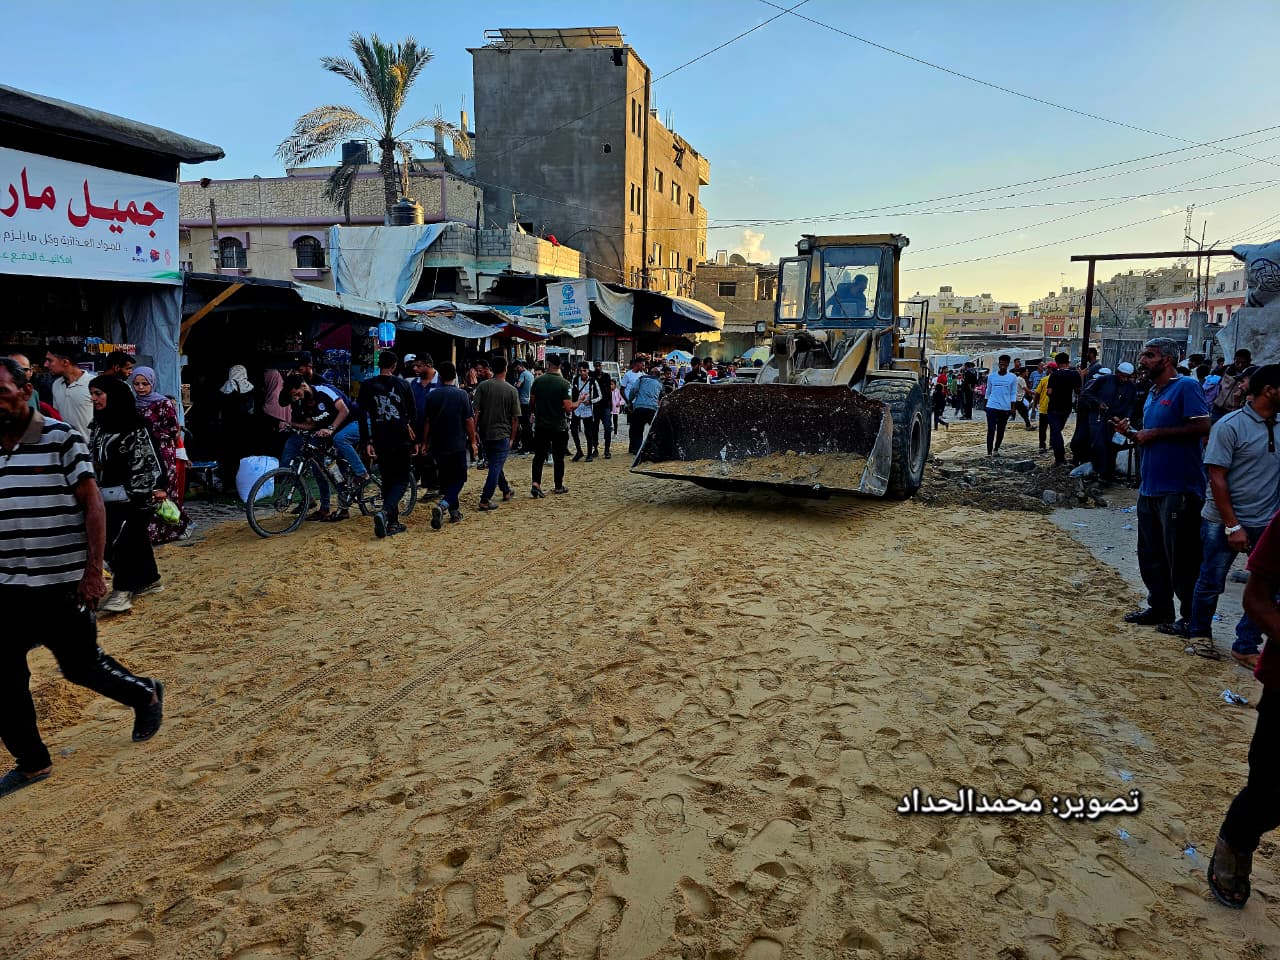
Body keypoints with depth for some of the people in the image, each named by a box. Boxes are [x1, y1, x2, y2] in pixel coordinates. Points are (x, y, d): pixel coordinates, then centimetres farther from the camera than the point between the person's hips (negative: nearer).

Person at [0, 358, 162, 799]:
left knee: (81, 665, 6)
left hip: (62, 584, -5)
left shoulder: (60, 439, -11)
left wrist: (93, 571, -16)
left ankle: (146, 696, 34)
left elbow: (93, 504, -11)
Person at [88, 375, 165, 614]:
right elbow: (93, 458, 20)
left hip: (135, 491, -7)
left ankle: (122, 591, -6)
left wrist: (157, 486, -16)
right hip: (111, 493, 7)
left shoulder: (133, 424, -12)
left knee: (121, 538, -11)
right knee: (135, 536, 13)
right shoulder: (98, 425, 12)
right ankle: (150, 580, 24)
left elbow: (149, 454, -13)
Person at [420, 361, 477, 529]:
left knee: (445, 478, 17)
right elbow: (469, 420, -6)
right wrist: (473, 442, 3)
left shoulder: (432, 395, 0)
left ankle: (454, 511, 22)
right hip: (457, 445, -3)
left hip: (438, 446, 3)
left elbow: (427, 421, 4)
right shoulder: (461, 394, -8)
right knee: (459, 478, 3)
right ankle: (442, 505, -20)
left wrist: (425, 442, 14)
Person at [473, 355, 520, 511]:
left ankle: (506, 491, 36)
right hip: (502, 434, -3)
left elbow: (475, 411, -8)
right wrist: (512, 438, 6)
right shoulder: (512, 390, -6)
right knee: (496, 467, 0)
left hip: (485, 433, 3)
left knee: (495, 464, 20)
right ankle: (485, 500, -4)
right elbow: (515, 418, -3)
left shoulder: (483, 386, -4)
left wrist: (474, 430, -1)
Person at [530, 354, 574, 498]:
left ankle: (536, 483, -8)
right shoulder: (564, 384, -12)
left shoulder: (538, 381, -3)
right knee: (558, 457, 11)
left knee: (539, 455, 8)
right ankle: (559, 486, 20)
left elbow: (532, 402, 8)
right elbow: (568, 408, -17)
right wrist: (578, 403, 4)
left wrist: (534, 415, 28)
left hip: (541, 425, 2)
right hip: (559, 427, -2)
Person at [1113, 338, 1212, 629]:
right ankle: (1160, 608, 28)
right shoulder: (1152, 393, 17)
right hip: (1150, 486, 9)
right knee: (1150, 555, 16)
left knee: (1181, 559, -1)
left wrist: (1155, 433, -16)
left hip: (1179, 488, -9)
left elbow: (1202, 427, -20)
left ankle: (1193, 618, 11)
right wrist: (1130, 432, 6)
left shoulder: (1186, 386, -10)